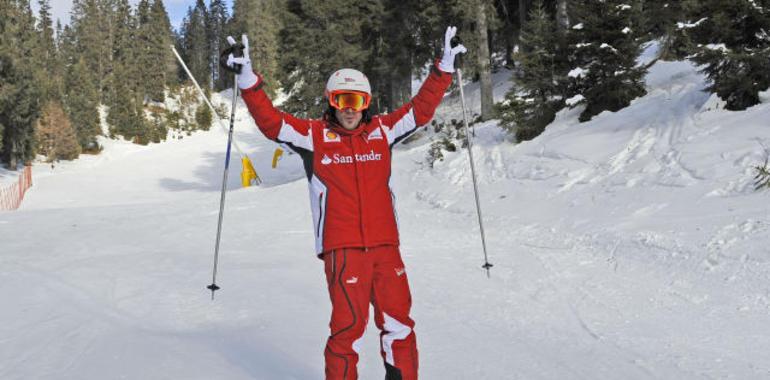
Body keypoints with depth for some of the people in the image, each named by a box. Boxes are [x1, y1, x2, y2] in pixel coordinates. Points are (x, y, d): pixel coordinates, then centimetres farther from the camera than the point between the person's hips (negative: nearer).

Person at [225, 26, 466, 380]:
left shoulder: (381, 130, 11)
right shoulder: (313, 135, 4)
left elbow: (421, 108, 14)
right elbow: (270, 121, -3)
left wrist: (443, 68, 10)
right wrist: (249, 80, -14)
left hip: (385, 246, 4)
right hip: (342, 249, -3)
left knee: (398, 323, 9)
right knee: (348, 327, -5)